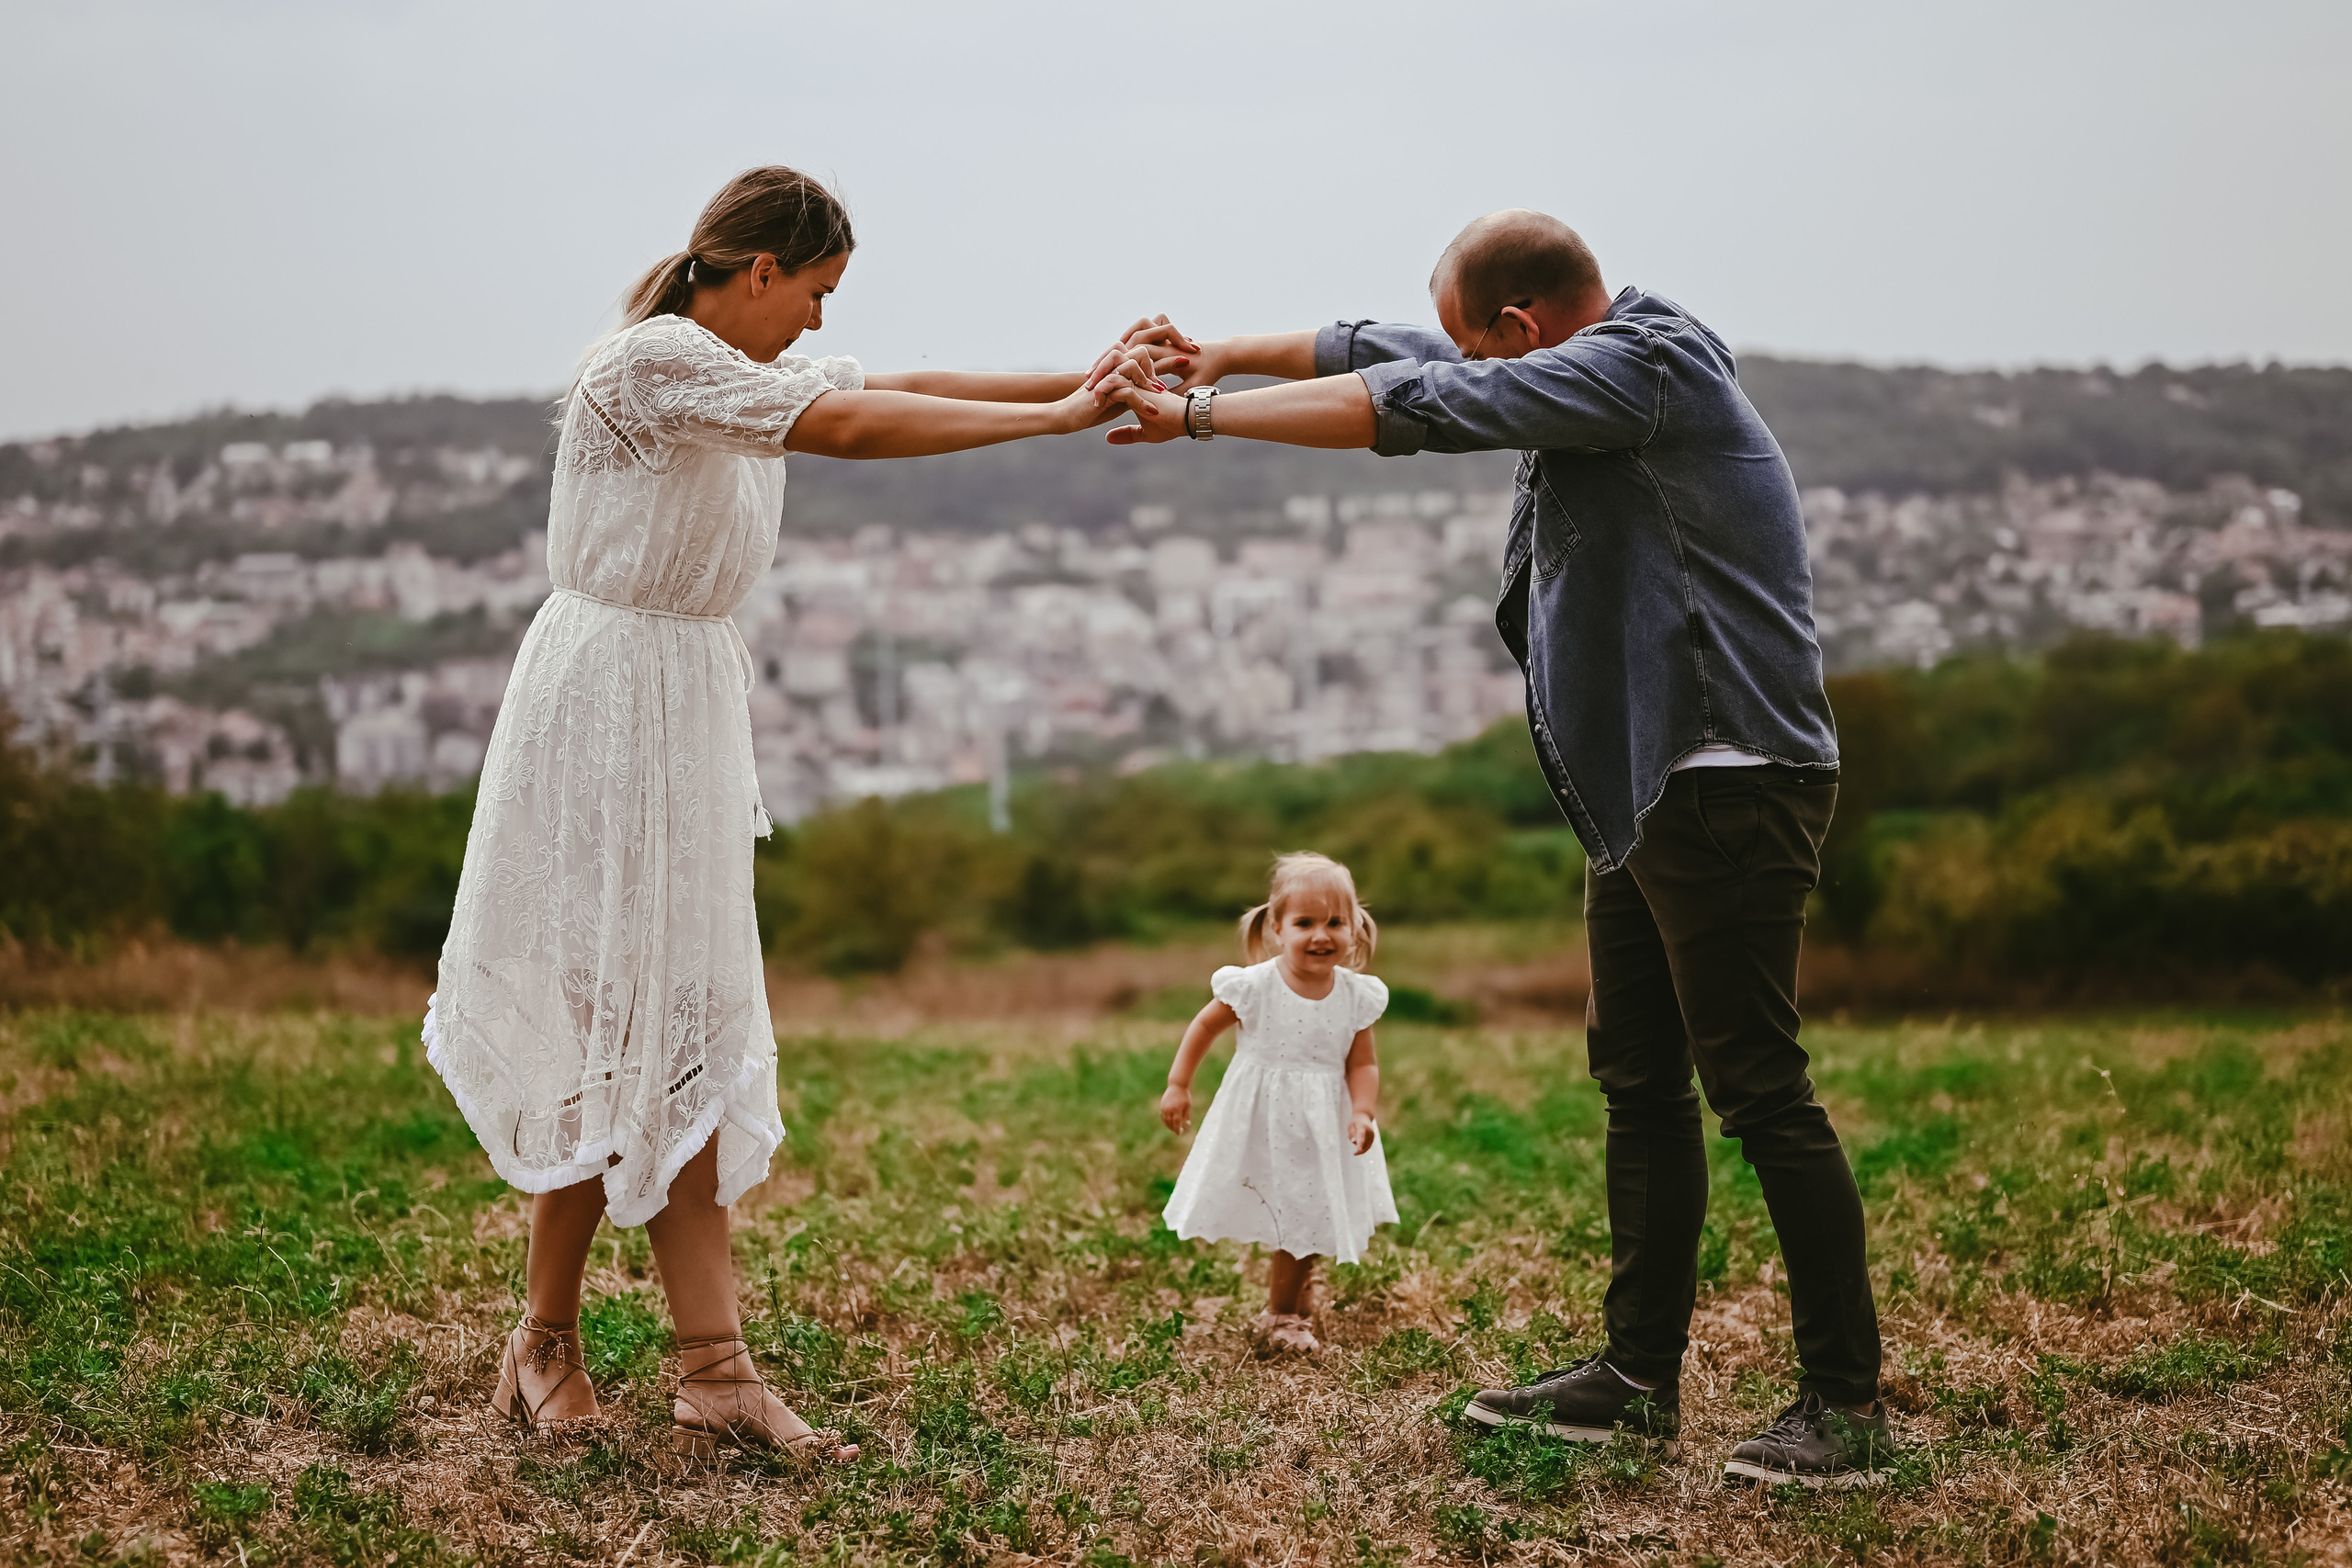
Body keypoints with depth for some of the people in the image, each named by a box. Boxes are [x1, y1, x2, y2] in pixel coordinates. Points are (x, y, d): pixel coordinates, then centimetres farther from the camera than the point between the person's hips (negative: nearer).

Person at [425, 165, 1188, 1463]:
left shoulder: (744, 368, 14)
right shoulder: (653, 360, -15)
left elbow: (890, 388, 10)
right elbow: (850, 424, -24)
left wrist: (1080, 380, 1)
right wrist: (1060, 420, -23)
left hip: (689, 703, 10)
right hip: (608, 706, -10)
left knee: (687, 1030, 5)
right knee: (619, 1026, -4)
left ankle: (714, 1374, 7)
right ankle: (544, 1347, 11)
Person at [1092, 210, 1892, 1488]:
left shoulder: (1643, 365, -15)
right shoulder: (1596, 368, 14)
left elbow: (1415, 407, -20)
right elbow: (1394, 354, 22)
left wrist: (1197, 416, -15)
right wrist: (1219, 355, 17)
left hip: (1730, 783, -10)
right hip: (1649, 786, 10)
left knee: (1757, 1087, -9)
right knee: (1638, 1081, 13)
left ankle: (1846, 1404, -2)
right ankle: (1640, 1374, 22)